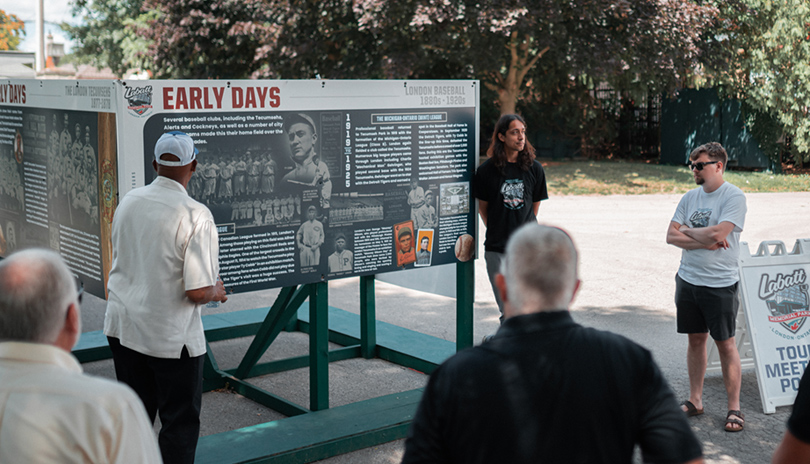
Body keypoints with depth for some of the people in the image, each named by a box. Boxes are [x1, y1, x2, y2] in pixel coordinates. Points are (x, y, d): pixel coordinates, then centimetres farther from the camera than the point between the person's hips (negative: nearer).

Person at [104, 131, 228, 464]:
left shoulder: (128, 202, 0)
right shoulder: (195, 215, -20)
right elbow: (198, 291, -23)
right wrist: (217, 292, 0)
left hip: (121, 326, 6)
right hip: (171, 336, -6)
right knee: (180, 422, 8)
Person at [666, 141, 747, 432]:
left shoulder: (734, 197, -10)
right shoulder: (691, 197, 9)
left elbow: (718, 234, -22)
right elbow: (671, 236, 2)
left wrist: (687, 230, -5)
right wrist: (704, 241, -12)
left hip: (720, 284, -5)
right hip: (688, 279, 6)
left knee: (725, 344, 1)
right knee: (695, 339, 12)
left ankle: (734, 408, 10)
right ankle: (695, 400, 23)